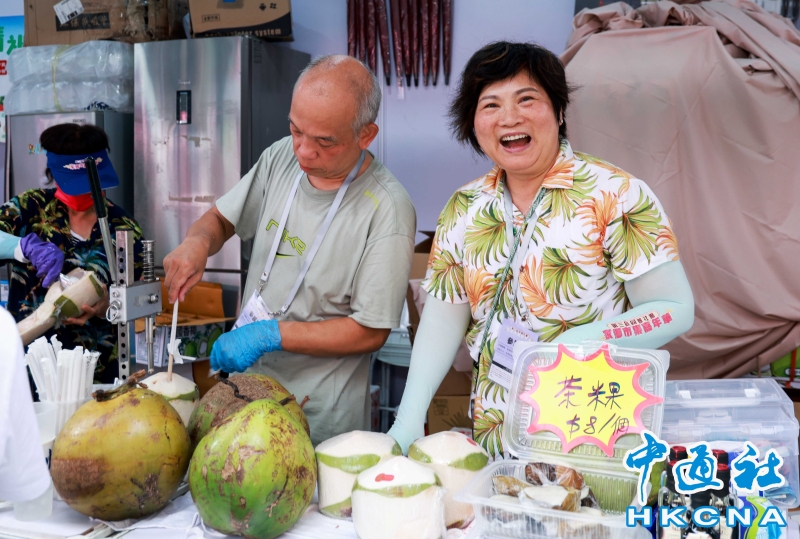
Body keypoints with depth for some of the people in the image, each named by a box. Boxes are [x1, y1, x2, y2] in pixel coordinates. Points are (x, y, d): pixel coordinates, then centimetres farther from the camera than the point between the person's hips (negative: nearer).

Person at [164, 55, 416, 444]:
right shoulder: (282, 157, -3)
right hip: (245, 383, 6)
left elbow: (371, 332, -19)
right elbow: (222, 218, 11)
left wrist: (272, 334, -22)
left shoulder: (387, 209, -22)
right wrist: (198, 240, -12)